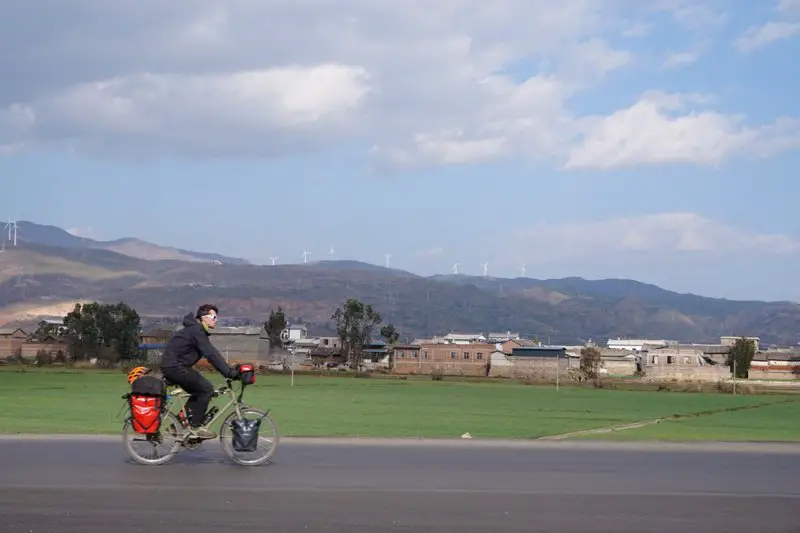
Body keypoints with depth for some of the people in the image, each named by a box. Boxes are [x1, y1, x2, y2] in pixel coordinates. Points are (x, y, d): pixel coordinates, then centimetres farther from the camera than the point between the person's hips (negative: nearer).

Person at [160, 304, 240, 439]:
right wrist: (229, 372, -26)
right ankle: (195, 426, -5)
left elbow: (212, 353, 16)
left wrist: (229, 370, 8)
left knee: (199, 392, 15)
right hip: (174, 367, -10)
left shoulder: (199, 331, 16)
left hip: (172, 366, 10)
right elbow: (211, 355, -24)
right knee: (206, 389, -12)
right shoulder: (195, 330, -16)